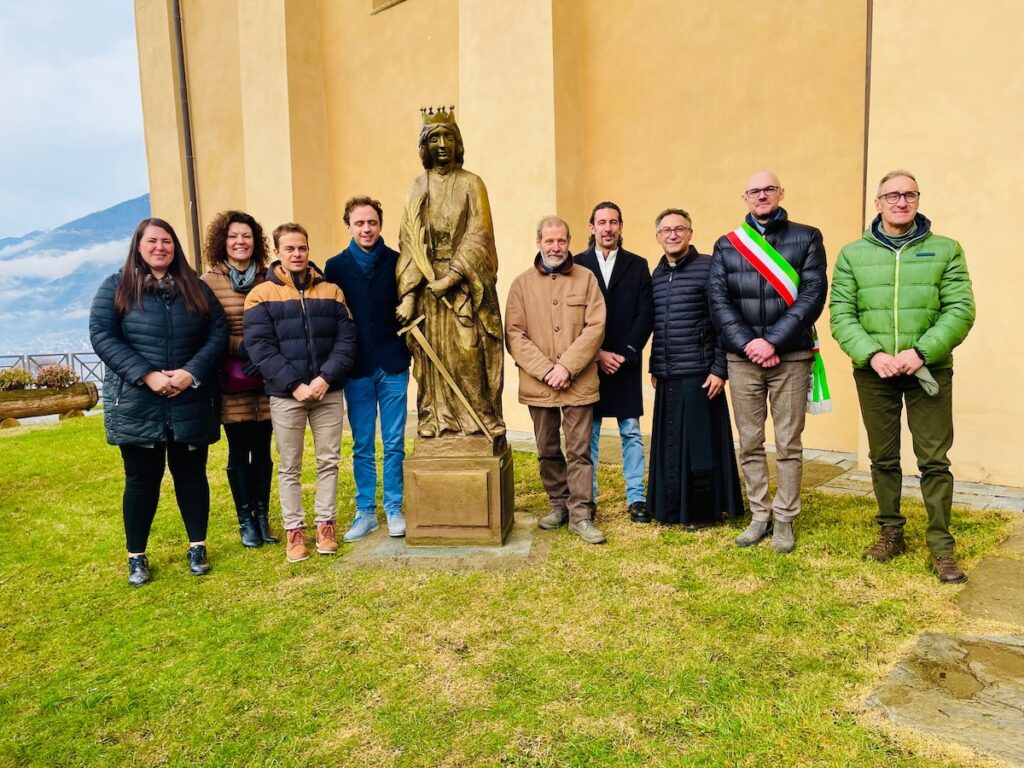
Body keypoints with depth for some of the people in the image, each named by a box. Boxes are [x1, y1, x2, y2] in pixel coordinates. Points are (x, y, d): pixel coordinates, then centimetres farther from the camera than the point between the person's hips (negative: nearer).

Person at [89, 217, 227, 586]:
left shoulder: (195, 288, 8)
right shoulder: (116, 287, 3)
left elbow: (219, 333, 1)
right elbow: (101, 335, -7)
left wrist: (192, 372, -14)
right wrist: (146, 375, -18)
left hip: (191, 404, 2)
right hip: (136, 405, -1)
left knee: (191, 474, 9)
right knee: (142, 480, 7)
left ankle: (197, 547, 23)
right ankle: (136, 557, 22)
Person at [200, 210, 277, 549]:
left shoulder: (268, 279, 5)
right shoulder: (208, 282, -2)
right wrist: (241, 349, -15)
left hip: (265, 379, 2)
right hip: (231, 382, -2)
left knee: (262, 450, 9)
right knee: (239, 451, 7)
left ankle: (263, 517, 21)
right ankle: (246, 521, 19)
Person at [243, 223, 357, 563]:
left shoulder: (331, 291, 7)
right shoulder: (261, 295, 1)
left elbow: (346, 339, 0)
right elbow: (260, 347, -7)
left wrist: (326, 378, -13)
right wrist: (295, 385, -16)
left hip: (328, 392, 2)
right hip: (285, 395, -2)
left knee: (328, 461, 9)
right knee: (289, 468, 7)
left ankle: (325, 525, 22)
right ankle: (294, 530, 19)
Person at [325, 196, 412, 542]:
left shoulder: (396, 262, 1)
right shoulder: (336, 266, 3)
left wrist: (407, 349, -8)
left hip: (393, 366, 0)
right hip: (356, 369, 1)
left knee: (394, 444, 6)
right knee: (362, 446, 9)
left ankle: (394, 509, 20)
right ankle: (365, 511, 20)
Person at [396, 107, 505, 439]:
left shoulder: (471, 184, 3)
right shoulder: (418, 188, 11)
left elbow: (478, 237, -6)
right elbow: (408, 243, 4)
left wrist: (452, 277, -16)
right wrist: (407, 295, -6)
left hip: (465, 284, -2)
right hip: (427, 285, 3)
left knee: (470, 355, -5)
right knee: (433, 358, 2)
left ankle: (480, 423, 5)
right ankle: (437, 424, 10)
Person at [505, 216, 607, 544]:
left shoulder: (586, 278, 4)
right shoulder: (521, 284, 5)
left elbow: (595, 326, -4)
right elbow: (514, 334, -2)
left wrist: (567, 366, -13)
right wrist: (544, 370, -12)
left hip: (579, 382, -1)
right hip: (537, 384, 2)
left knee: (579, 450, 0)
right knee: (548, 451, 12)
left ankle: (580, 514, 9)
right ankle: (558, 504, 28)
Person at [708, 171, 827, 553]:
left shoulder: (806, 238, 5)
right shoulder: (727, 245, 10)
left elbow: (813, 295, -6)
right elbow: (718, 299, 0)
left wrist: (773, 341, -15)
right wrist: (748, 343, -11)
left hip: (791, 356, -1)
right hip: (742, 358, 2)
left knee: (788, 445, 4)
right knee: (750, 444, 8)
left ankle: (784, 520, 16)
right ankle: (759, 516, 20)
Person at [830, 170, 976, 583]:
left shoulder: (945, 250, 3)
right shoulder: (852, 254, 5)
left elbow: (960, 310, -4)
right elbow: (840, 313, -2)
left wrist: (921, 352, -18)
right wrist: (872, 354, -15)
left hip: (929, 370, -1)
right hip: (873, 372, 1)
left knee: (934, 460, 2)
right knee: (883, 458, 11)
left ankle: (941, 547, 14)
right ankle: (891, 533, 26)